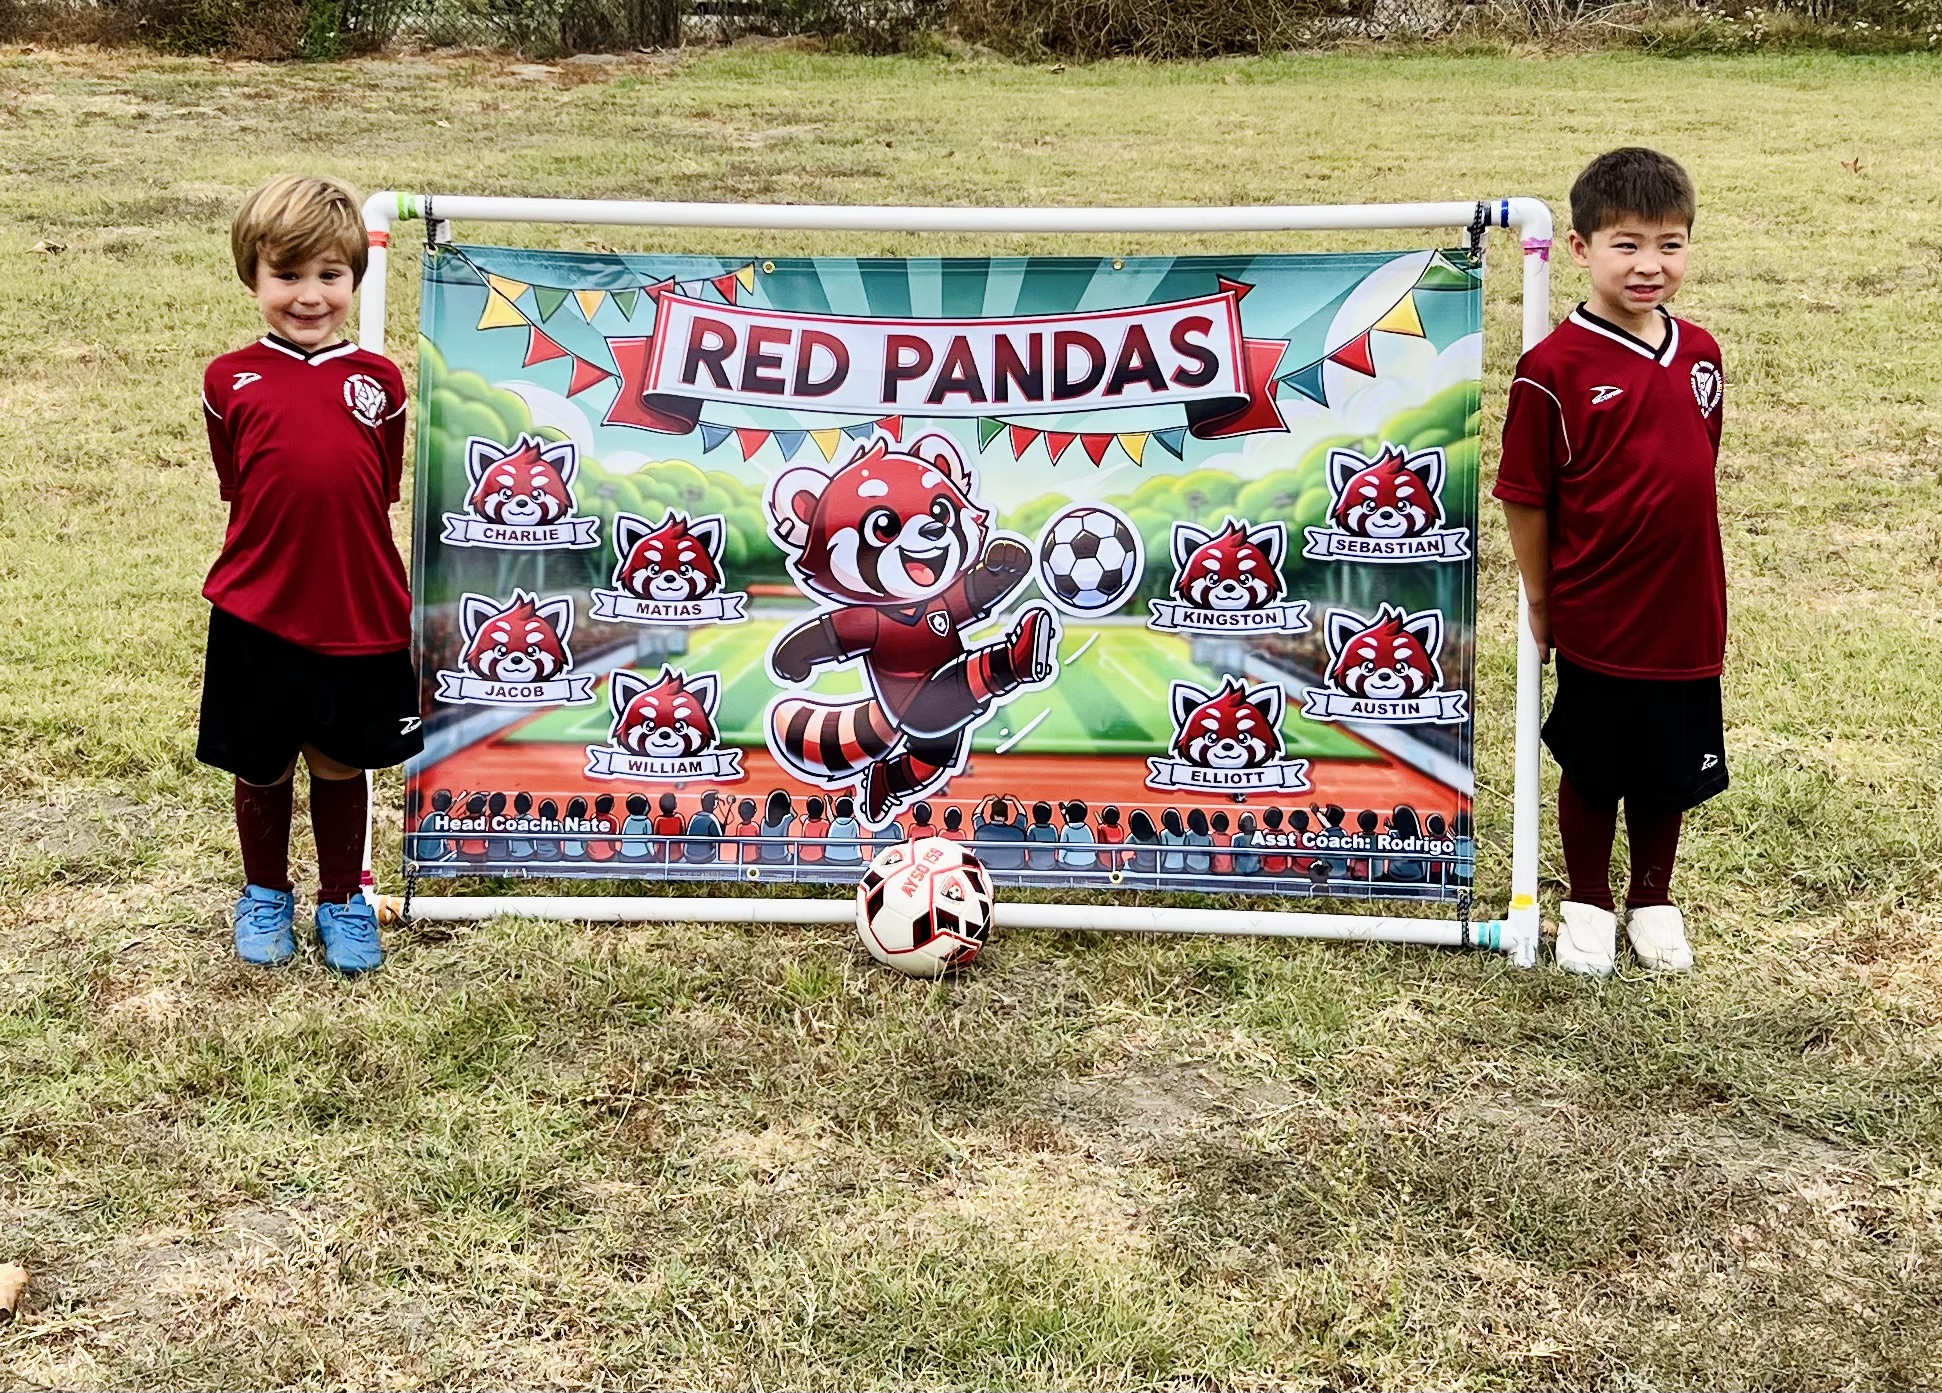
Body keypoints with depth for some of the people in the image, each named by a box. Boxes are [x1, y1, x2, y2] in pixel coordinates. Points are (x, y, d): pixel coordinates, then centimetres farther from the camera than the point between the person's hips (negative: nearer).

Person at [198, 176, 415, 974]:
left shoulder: (379, 382, -1)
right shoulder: (230, 382, -3)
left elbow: (380, 499, 7)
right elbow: (238, 497, 4)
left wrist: (352, 572, 4)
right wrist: (278, 561, 0)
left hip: (358, 616, 0)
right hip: (257, 616, 0)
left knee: (340, 767, 15)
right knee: (263, 768, 15)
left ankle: (343, 901, 34)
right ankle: (265, 895, 37)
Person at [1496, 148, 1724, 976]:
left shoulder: (1700, 355, 0)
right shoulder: (1556, 368, -16)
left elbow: (1694, 475, 11)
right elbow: (1524, 498, -9)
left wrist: (1703, 592, 12)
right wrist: (1540, 604, -4)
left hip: (1687, 618, 4)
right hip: (1596, 620, -4)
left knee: (1671, 770, 17)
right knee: (1592, 772, 12)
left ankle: (1652, 899, 37)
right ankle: (1586, 904, 32)